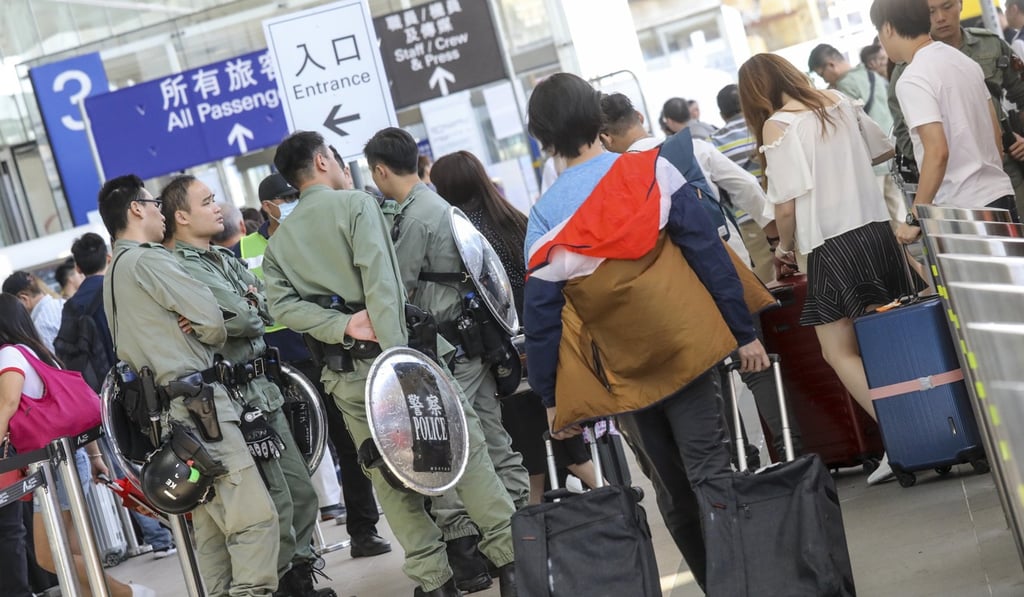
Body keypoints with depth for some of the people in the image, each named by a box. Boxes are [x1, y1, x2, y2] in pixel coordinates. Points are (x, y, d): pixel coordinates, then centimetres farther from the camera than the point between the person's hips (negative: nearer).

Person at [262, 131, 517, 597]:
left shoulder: (278, 242, 14)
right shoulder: (356, 205, -3)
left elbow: (282, 304, -3)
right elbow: (380, 283, -16)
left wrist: (342, 327, -11)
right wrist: (396, 354, -23)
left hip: (342, 375, 5)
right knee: (463, 449, 2)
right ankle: (509, 555, 1)